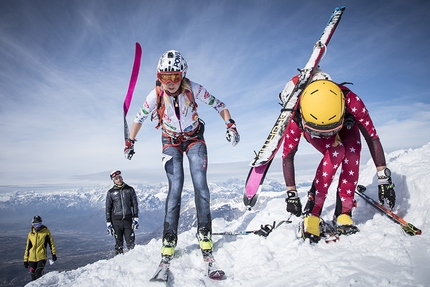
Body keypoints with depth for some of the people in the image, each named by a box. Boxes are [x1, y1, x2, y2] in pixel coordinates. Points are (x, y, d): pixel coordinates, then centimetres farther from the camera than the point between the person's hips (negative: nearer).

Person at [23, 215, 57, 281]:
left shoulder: (46, 231, -3)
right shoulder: (31, 234, 6)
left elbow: (51, 243, 3)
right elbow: (27, 247, 13)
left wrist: (54, 254, -2)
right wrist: (25, 259, 13)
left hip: (42, 258, -4)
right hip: (32, 259, 4)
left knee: (38, 274, -18)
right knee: (33, 277, 8)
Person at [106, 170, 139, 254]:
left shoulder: (129, 189, 7)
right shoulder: (110, 192, 5)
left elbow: (135, 204, 8)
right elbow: (108, 208, 8)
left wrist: (136, 218, 0)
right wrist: (108, 223, 3)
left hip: (128, 219, 0)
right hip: (116, 220, 0)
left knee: (131, 243, -2)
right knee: (119, 243, 5)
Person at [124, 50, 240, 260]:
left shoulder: (193, 89, -23)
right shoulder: (155, 95, -20)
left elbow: (219, 105, -13)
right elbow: (139, 118, -4)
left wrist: (230, 126, -26)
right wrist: (130, 142, -3)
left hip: (194, 138, 0)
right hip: (171, 142, 0)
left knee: (200, 184, -12)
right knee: (175, 187, -12)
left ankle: (204, 232, -1)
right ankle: (169, 238, -5)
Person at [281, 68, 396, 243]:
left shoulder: (351, 101, -41)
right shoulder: (296, 117, -39)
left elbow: (372, 138, -30)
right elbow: (288, 156, -27)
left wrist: (384, 179, -30)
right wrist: (291, 193, -26)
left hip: (345, 123, 2)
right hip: (309, 128, -2)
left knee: (352, 151, -27)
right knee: (335, 152, -31)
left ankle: (343, 213, -14)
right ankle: (312, 213, -21)